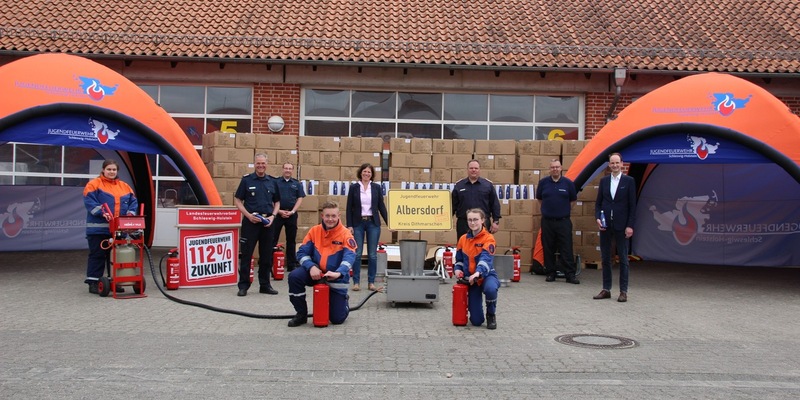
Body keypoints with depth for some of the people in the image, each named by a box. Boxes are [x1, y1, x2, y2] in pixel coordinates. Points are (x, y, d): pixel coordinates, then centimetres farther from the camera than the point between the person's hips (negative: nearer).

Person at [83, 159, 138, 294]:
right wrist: (102, 212, -25)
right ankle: (93, 282, 4)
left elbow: (133, 201, 12)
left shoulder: (124, 186, 14)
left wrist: (131, 212, -7)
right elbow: (89, 201, -13)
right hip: (99, 228, -5)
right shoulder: (94, 184, -2)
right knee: (97, 255, -1)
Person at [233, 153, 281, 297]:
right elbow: (237, 200, 0)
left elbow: (277, 202, 15)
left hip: (267, 222, 3)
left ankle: (265, 285, 17)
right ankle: (243, 285, 7)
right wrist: (248, 215, -12)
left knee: (266, 255, 8)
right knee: (246, 254, -1)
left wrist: (273, 216, -2)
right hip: (250, 221, -3)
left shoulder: (272, 182, 9)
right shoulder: (246, 180, 0)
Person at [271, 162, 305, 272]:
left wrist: (292, 211, -7)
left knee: (291, 240, 7)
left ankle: (291, 265, 14)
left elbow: (300, 198, 5)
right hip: (278, 213, -2)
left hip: (291, 214, 2)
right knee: (272, 239, -2)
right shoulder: (275, 182, 4)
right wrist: (279, 211, -9)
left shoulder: (297, 184, 10)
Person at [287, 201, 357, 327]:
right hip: (316, 273, 3)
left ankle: (343, 302, 38)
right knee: (294, 276, -27)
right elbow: (302, 252, -3)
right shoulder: (314, 231, -2)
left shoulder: (345, 234, -12)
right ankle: (301, 314, -5)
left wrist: (338, 273, -44)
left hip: (336, 279, -2)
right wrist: (311, 267, -24)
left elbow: (350, 256, -25)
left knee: (337, 319, -3)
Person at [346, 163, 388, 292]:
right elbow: (349, 207, 1)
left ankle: (371, 282, 11)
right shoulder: (353, 187, 1)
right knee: (357, 253, 1)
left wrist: (388, 222, 0)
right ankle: (356, 282, 8)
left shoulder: (376, 187, 5)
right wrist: (349, 225, -5)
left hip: (373, 223, 1)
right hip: (358, 223, -1)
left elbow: (381, 206, 7)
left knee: (372, 254, 4)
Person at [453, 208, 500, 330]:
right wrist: (457, 269, -8)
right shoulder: (463, 239, 4)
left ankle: (491, 315, -8)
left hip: (486, 275, -3)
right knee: (476, 321, -5)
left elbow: (486, 258, -27)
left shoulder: (488, 238, -11)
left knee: (490, 289, -42)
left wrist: (478, 273, -45)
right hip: (470, 279, 3)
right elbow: (459, 259, 15)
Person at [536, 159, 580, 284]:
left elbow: (573, 200, 12)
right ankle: (550, 273, 15)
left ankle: (570, 275, 0)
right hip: (547, 221, 2)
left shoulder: (568, 183, 0)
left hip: (563, 221, -1)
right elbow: (539, 198, 17)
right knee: (548, 249, 6)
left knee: (566, 249, -3)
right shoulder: (543, 182, 3)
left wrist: (566, 210, 10)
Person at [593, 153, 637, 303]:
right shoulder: (604, 181, 9)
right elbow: (598, 202, 11)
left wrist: (630, 225, -9)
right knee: (605, 258, 8)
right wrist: (598, 218, -5)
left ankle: (623, 291, 8)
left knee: (623, 259, 3)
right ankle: (606, 289, 16)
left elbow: (632, 205, -3)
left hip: (621, 225, -3)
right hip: (605, 225, 4)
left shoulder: (629, 181, -1)